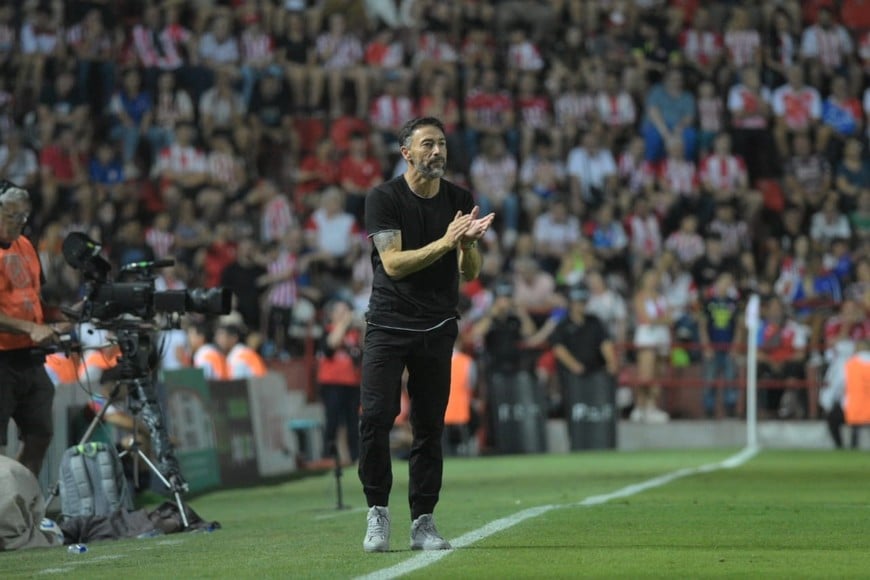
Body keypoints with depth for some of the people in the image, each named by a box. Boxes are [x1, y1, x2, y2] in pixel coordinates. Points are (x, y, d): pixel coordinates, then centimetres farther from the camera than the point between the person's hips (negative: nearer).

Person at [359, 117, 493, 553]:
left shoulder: (459, 201, 5)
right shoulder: (384, 198, -6)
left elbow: (470, 273, 4)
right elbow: (393, 263, -16)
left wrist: (468, 243, -17)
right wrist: (445, 242, -25)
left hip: (437, 328, 3)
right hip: (388, 325, -3)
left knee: (429, 427, 2)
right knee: (376, 419, -13)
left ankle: (423, 522, 7)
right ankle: (378, 514, -1)